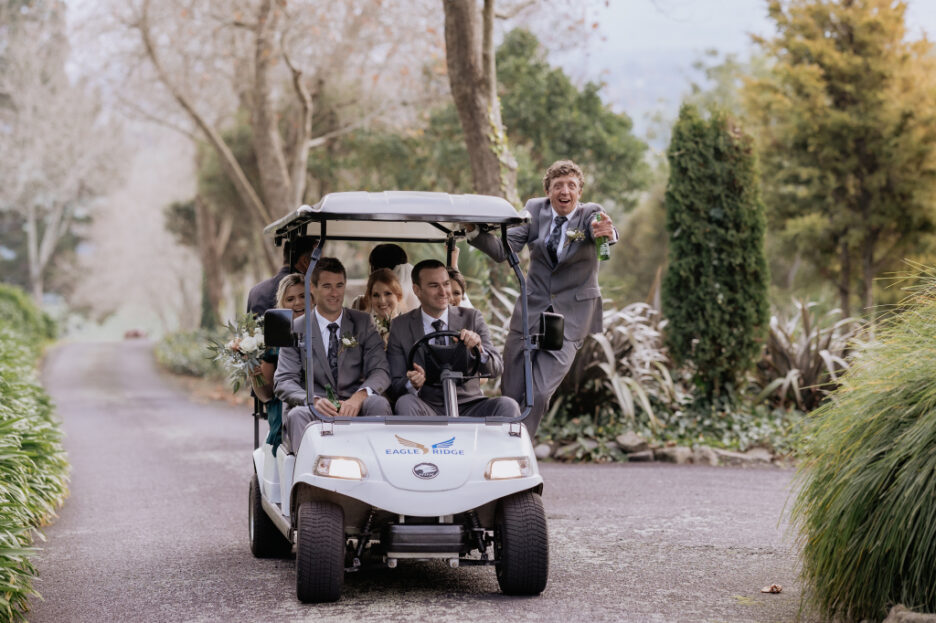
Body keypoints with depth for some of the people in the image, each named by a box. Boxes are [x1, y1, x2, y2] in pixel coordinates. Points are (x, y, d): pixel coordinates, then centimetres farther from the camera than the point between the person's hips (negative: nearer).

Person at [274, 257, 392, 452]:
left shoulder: (363, 323, 12)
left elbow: (380, 370, 2)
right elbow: (284, 381, -1)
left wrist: (359, 397, -21)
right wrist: (314, 400, -24)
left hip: (355, 408, 1)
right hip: (316, 412, -1)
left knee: (378, 403, -30)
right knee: (297, 415, -33)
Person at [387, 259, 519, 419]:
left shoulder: (472, 318, 6)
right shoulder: (400, 326, 4)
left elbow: (497, 368, -3)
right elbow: (395, 384, 2)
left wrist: (479, 350, -26)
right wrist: (412, 385, -23)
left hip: (468, 407, 1)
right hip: (427, 409, -1)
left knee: (507, 405, -27)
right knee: (405, 403, -33)